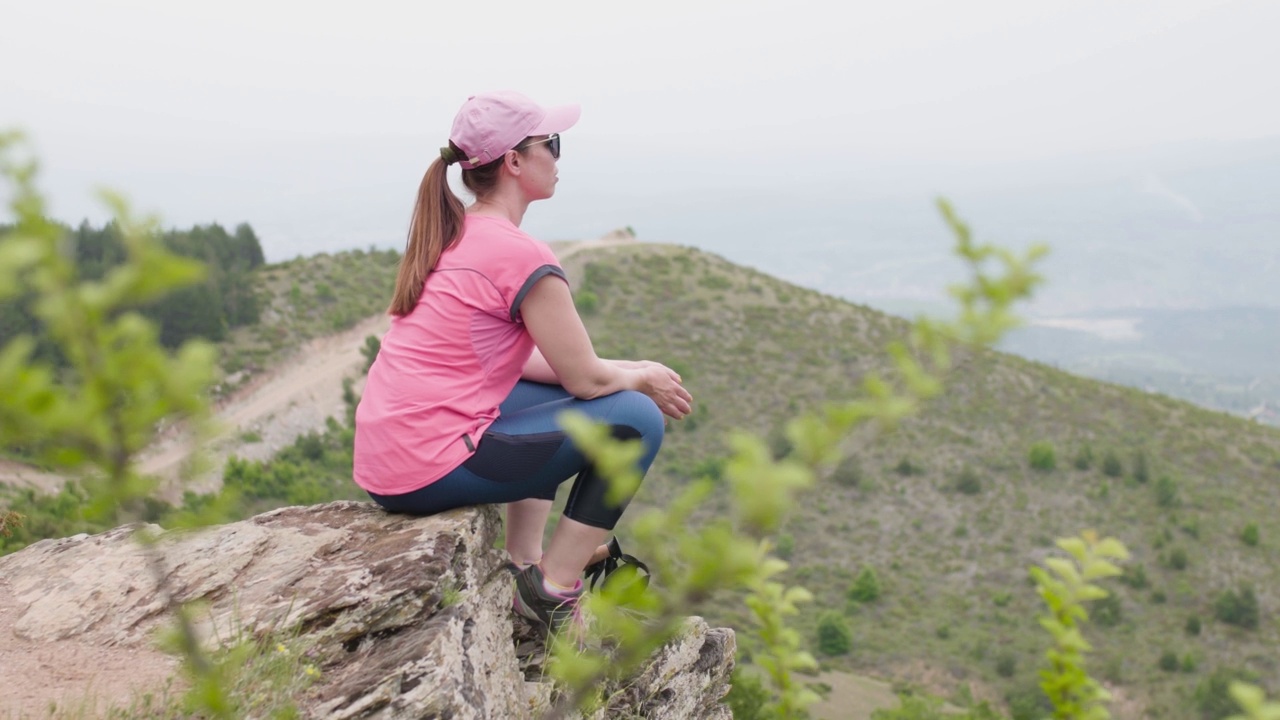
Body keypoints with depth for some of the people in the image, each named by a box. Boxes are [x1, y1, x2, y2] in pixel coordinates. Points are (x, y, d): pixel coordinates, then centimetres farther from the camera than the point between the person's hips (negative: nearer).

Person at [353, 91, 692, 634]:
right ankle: (553, 591, 2)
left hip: (382, 460, 10)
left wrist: (628, 370, 17)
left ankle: (523, 565, 24)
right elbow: (586, 378, -9)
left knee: (552, 395, 30)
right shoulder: (520, 255, -15)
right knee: (637, 419, -3)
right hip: (431, 471, -10)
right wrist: (644, 378, 13)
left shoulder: (447, 238, 13)